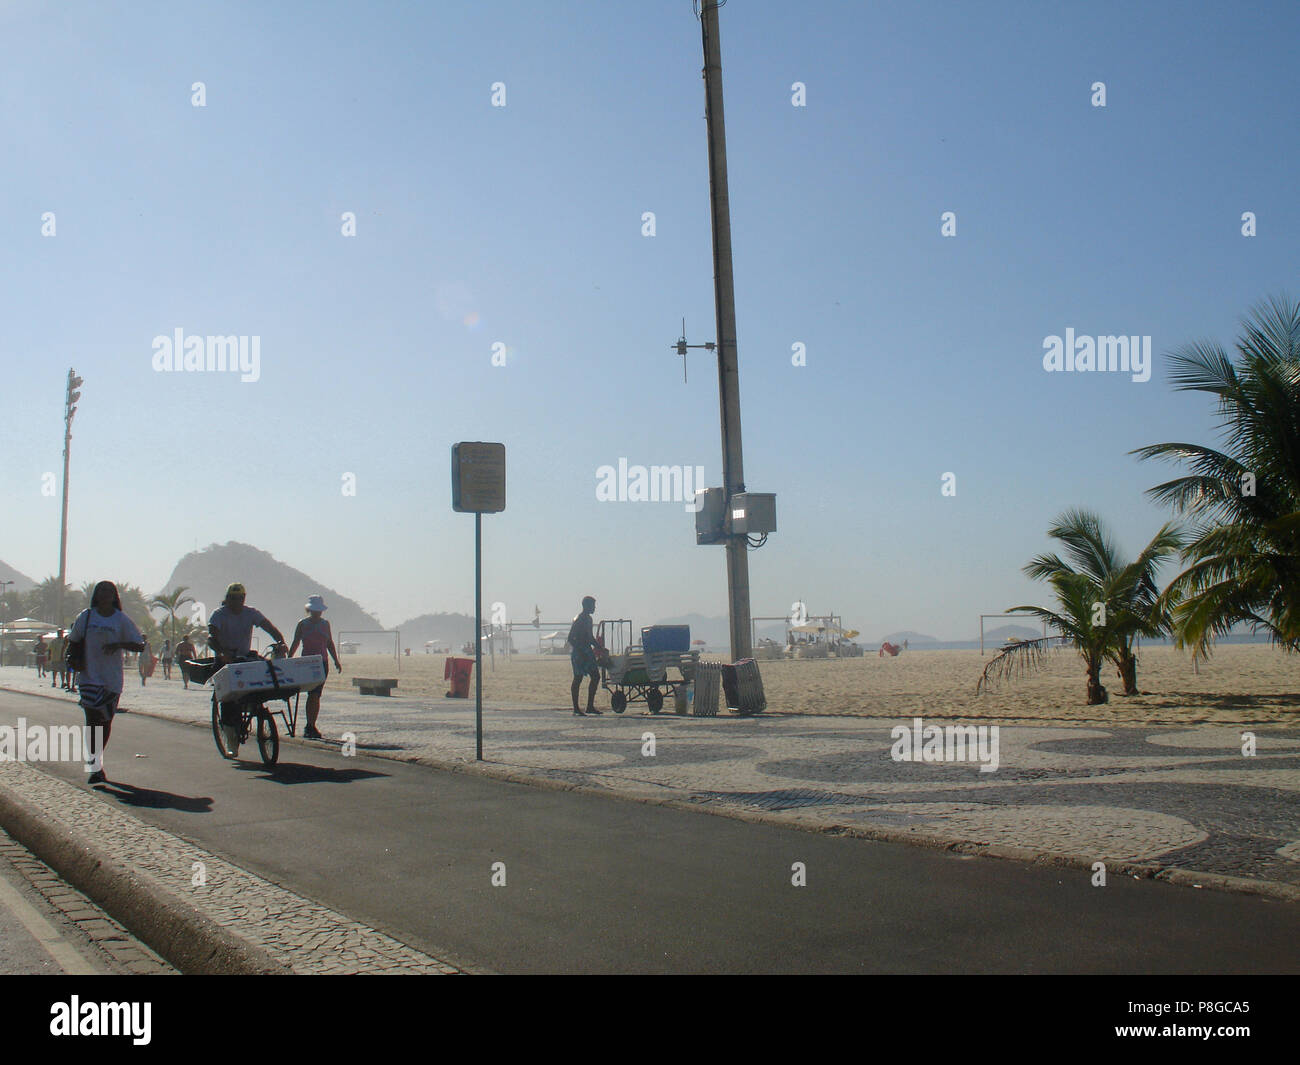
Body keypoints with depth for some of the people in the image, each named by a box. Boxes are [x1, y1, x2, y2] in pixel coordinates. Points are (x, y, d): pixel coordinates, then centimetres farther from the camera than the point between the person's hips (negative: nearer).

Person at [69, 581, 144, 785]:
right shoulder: (86, 617, 4)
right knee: (93, 718, -10)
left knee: (106, 721, 10)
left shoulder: (121, 620, 2)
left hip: (113, 678, 1)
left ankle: (97, 760, 29)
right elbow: (73, 641, 15)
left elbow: (140, 645, 1)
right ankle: (96, 767, -7)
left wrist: (119, 644, -16)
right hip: (90, 676, -1)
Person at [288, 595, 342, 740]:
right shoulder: (303, 624, 2)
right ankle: (309, 727, -12)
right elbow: (295, 644, 2)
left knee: (316, 695, 5)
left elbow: (330, 644, 16)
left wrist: (336, 661, 10)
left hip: (322, 663, 4)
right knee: (313, 694, -14)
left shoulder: (325, 624, 12)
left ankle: (311, 727, 12)